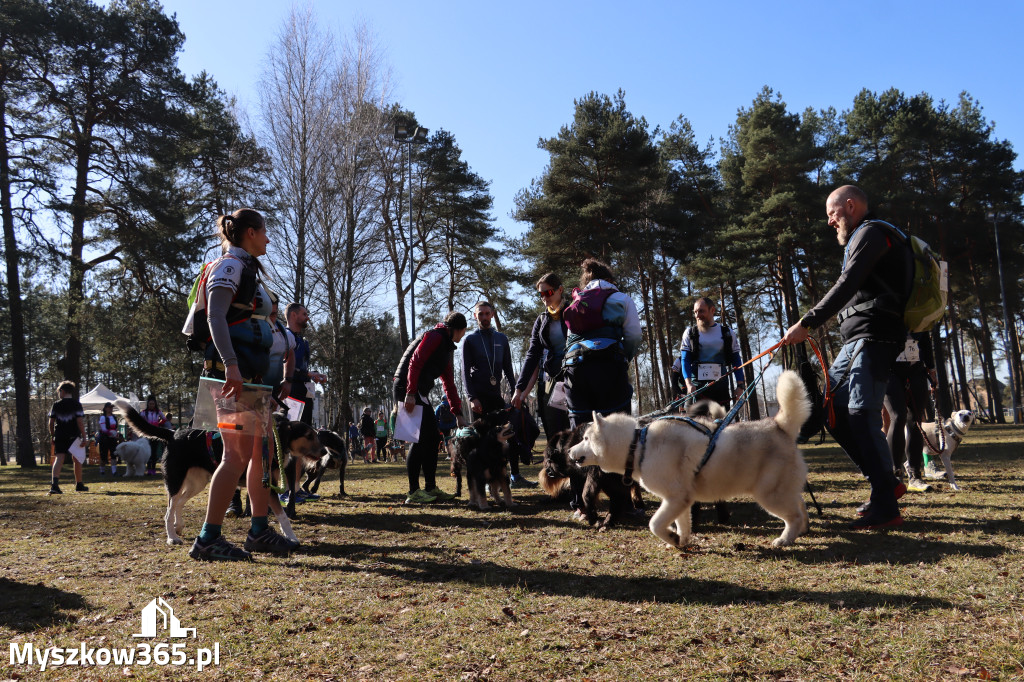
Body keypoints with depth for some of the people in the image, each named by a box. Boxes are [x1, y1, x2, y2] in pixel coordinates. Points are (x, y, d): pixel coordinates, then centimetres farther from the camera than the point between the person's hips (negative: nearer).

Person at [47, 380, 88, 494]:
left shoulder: (56, 405, 4)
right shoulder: (76, 404, -3)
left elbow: (50, 423, 4)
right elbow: (80, 421, -10)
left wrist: (52, 435, 16)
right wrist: (84, 437, -8)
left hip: (60, 437, 1)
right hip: (74, 436, -1)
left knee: (58, 459, -5)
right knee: (77, 460, 11)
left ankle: (54, 484, -24)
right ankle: (79, 485, 22)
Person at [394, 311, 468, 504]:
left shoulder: (448, 347, 23)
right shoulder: (435, 336, -6)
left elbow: (449, 383, 26)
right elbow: (415, 362, -18)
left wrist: (458, 414, 25)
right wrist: (410, 393, -25)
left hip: (420, 393, 10)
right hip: (409, 390, -10)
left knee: (432, 437, 10)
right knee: (420, 439, -12)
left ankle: (431, 488, 17)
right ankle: (414, 492, -8)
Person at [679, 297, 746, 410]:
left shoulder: (727, 333, 11)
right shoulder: (690, 333, 8)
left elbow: (736, 361, 12)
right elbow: (685, 360, 1)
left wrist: (740, 385, 0)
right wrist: (689, 384, -15)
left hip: (721, 385, 2)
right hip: (697, 386, -2)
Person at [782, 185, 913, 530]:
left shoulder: (871, 233, -6)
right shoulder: (863, 238, 27)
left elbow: (847, 286, -20)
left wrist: (806, 324, -24)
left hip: (872, 336, -10)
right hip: (857, 340, 10)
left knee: (862, 417, -13)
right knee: (832, 410, 7)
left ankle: (885, 508, -10)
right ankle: (885, 482, 12)